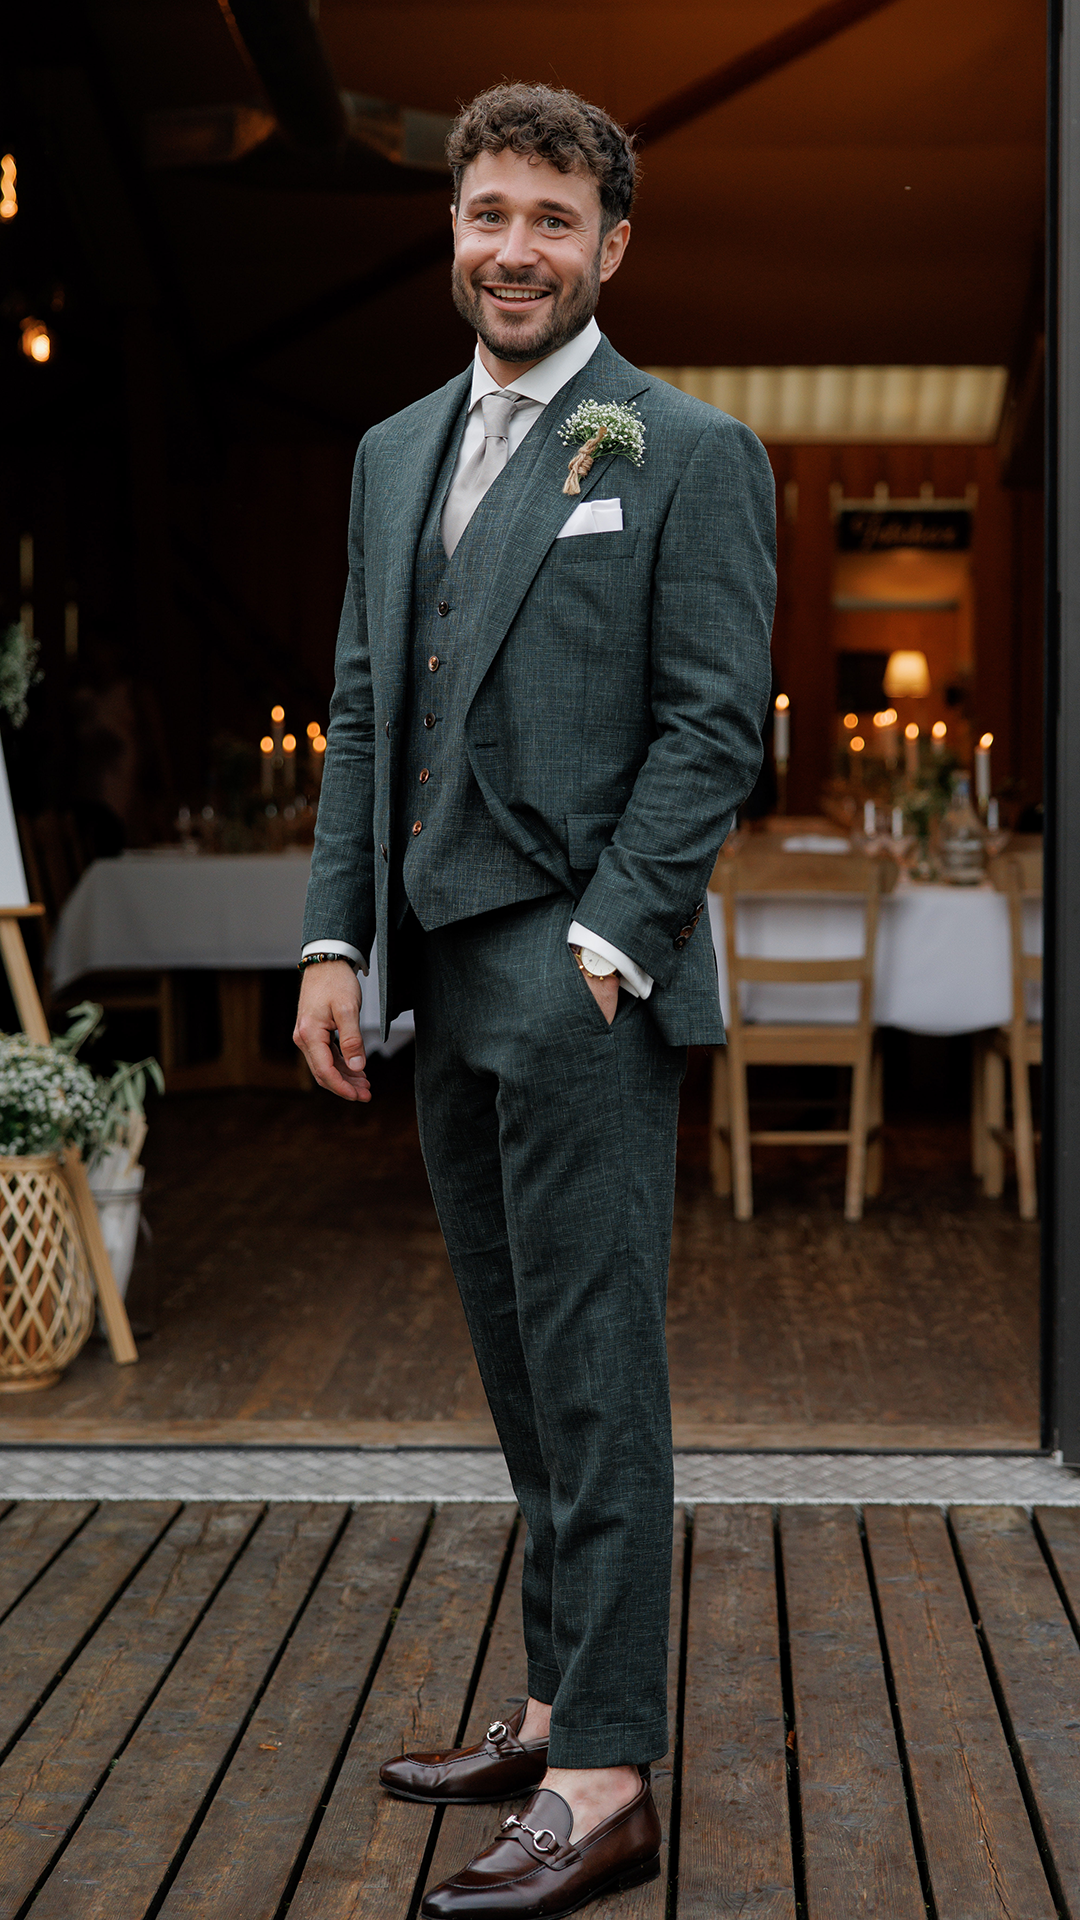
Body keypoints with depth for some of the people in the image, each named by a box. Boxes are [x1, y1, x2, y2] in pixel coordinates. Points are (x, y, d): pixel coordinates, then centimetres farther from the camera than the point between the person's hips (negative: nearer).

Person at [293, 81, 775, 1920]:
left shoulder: (686, 453, -3)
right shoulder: (393, 453, 17)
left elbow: (713, 728, -8)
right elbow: (359, 713, 16)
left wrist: (601, 946, -16)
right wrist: (335, 940, 7)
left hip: (584, 981, -7)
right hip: (445, 991, 7)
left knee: (595, 1381, -4)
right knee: (525, 1375, 14)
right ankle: (559, 1707, 26)